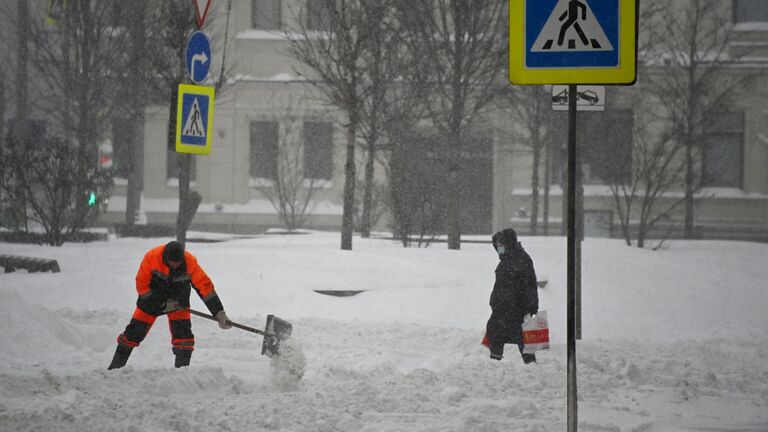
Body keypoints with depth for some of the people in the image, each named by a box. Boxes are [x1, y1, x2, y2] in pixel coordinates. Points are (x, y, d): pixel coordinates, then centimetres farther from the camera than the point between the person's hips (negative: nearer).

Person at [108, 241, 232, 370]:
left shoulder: (190, 262, -27)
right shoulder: (151, 257, -30)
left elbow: (205, 286, -23)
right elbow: (142, 285, -20)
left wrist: (219, 314, -25)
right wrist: (162, 303, -20)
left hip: (178, 299, 1)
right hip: (152, 298, -1)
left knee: (183, 334, -16)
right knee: (135, 332, 3)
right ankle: (116, 365, 19)